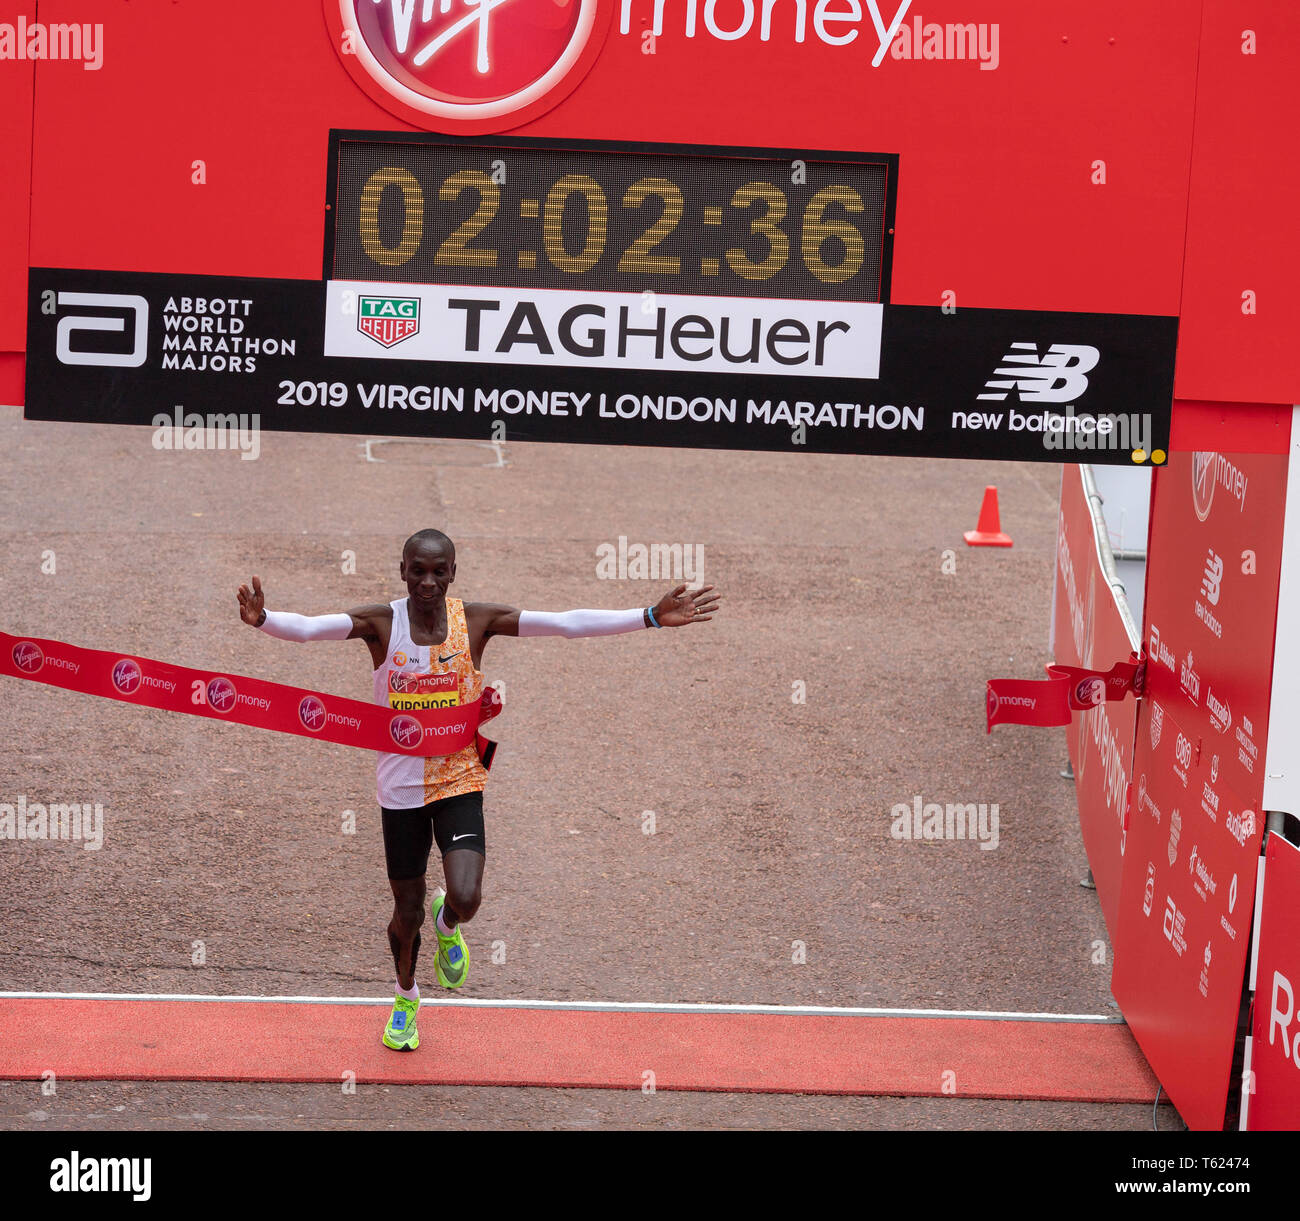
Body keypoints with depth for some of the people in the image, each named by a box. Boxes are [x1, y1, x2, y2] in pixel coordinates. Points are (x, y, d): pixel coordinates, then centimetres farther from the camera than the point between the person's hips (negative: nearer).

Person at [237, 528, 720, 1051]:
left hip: (460, 781, 0)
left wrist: (652, 616, -18)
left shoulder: (476, 619, -9)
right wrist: (263, 618, -47)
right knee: (407, 911, 12)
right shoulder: (381, 622, -11)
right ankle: (405, 998, 43)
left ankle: (447, 925, 21)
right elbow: (309, 627, -25)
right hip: (401, 786, 0)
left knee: (466, 897, -19)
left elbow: (568, 622, -12)